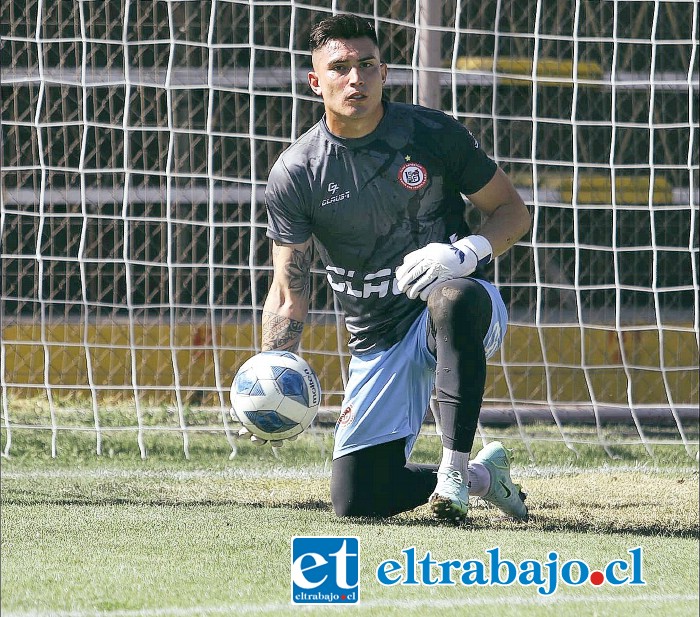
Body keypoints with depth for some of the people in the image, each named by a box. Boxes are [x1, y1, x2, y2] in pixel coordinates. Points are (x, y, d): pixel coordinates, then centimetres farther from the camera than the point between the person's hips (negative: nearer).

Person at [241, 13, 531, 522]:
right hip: (379, 344, 3)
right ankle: (482, 475, 23)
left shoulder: (435, 134, -5)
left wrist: (466, 252, -22)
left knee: (455, 297, -41)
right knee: (357, 500, -4)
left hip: (458, 315, -3)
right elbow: (289, 294, -3)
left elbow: (513, 212, 0)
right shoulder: (294, 175, -4)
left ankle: (453, 469, -33)